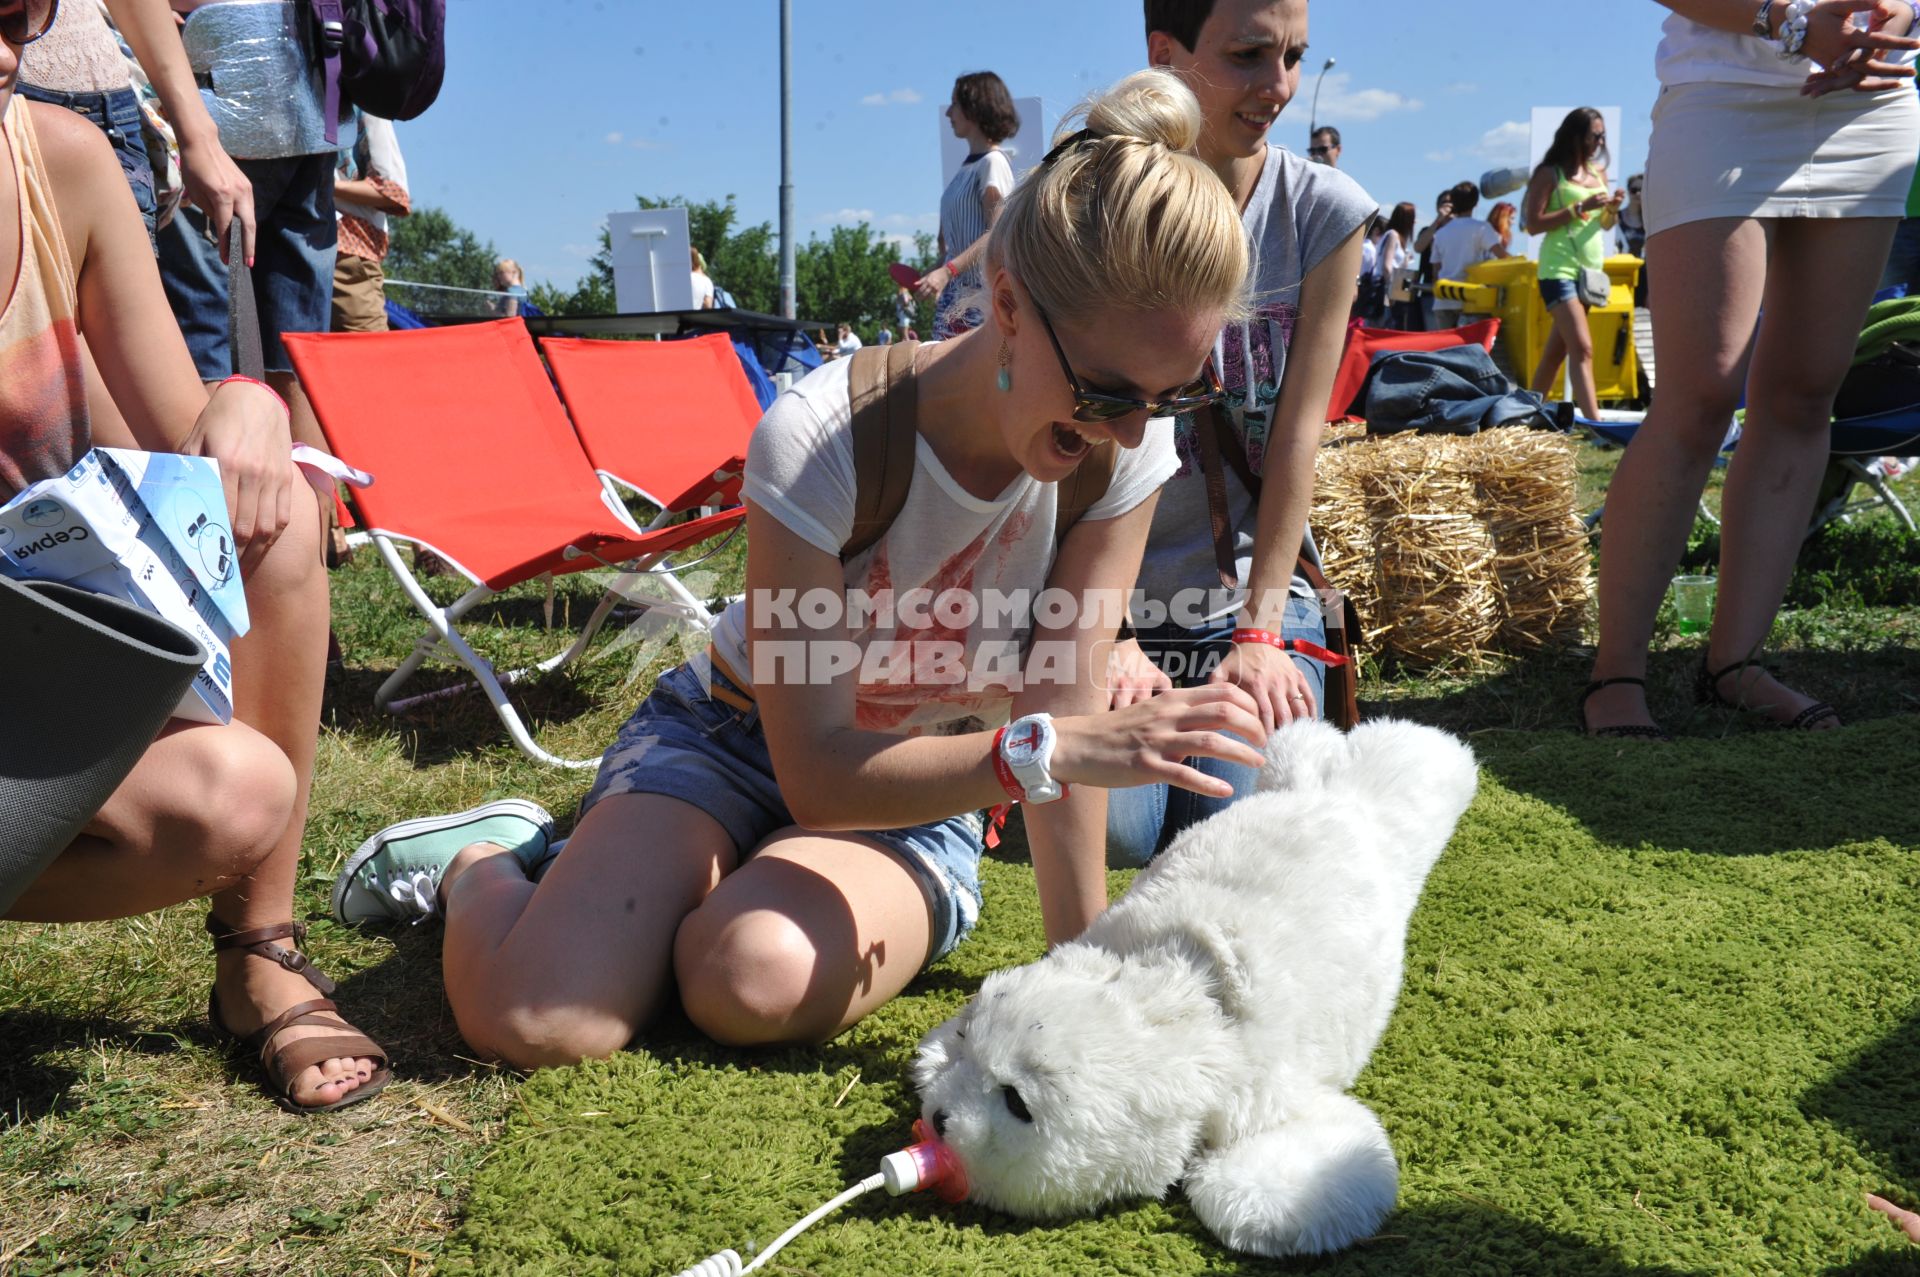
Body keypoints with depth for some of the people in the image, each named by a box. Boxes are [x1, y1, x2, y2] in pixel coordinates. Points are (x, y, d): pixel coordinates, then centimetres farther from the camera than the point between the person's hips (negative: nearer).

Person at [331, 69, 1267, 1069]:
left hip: (922, 794, 2)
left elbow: (1060, 724, -15)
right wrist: (1046, 750, -39)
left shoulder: (1129, 444, -18)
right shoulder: (821, 437, -28)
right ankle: (483, 860, 12)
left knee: (758, 982, -31)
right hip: (737, 736, -2)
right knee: (532, 1019, -23)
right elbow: (817, 775, -26)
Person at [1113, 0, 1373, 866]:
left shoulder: (1324, 212, -3)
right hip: (1114, 593, -1)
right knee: (1106, 826, -21)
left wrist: (1260, 633, -11)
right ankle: (1136, 725, 13)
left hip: (1253, 590, 1)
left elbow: (1296, 434, -5)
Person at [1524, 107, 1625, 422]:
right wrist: (1579, 208, -16)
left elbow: (1605, 225, 19)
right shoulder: (1549, 173, -4)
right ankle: (1595, 423, -21)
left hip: (1591, 267, 7)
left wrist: (1612, 209, -3)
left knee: (1558, 349, 11)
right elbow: (1533, 224, -11)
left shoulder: (1599, 172, 14)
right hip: (1559, 269, -7)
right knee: (1582, 349, -16)